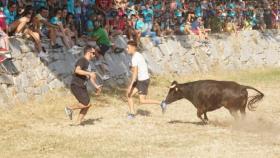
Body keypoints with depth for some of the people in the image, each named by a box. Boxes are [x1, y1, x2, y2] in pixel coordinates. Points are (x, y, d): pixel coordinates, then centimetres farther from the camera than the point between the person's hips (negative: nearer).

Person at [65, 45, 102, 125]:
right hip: (76, 86, -10)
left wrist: (96, 86, 26)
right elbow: (77, 70, -31)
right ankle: (69, 108, 2)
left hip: (82, 87, 10)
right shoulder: (82, 60, -13)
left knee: (87, 105, 4)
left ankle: (79, 123, 10)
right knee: (86, 104, -16)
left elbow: (89, 76, 27)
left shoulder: (87, 63, 16)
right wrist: (89, 73, -33)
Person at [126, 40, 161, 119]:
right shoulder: (138, 55, 12)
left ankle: (161, 103, 0)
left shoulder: (134, 58, -19)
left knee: (142, 101, -7)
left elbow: (135, 73, -23)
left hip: (143, 80, -10)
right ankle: (132, 113, 8)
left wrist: (131, 85, -23)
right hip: (140, 80, 10)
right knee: (129, 95, 7)